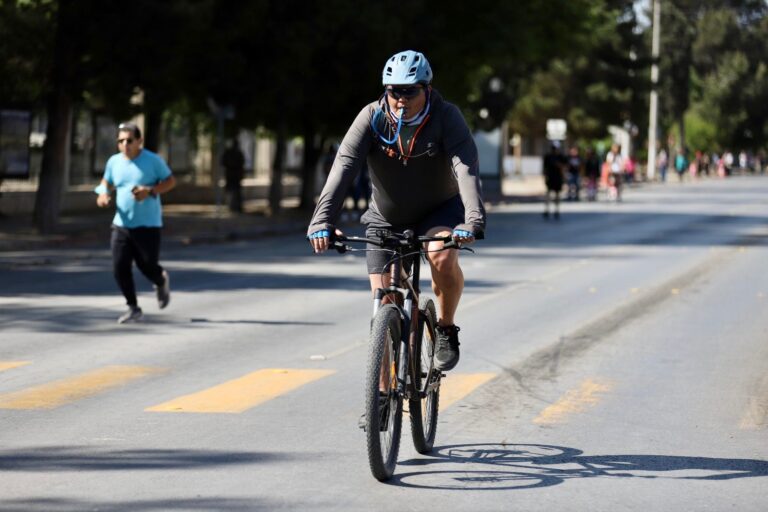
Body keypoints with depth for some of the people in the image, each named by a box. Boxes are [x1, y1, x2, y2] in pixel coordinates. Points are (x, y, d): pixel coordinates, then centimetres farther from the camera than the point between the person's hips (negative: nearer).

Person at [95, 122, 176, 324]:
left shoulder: (153, 160, -7)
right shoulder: (114, 162, 5)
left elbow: (171, 181, -2)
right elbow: (107, 182, 20)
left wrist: (150, 191, -18)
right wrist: (103, 194, -3)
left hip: (148, 225, -4)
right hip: (121, 224, 4)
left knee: (148, 267, -4)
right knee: (120, 268, -4)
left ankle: (161, 281, 33)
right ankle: (133, 308, 10)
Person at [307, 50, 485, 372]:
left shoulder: (446, 117, -22)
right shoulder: (371, 118, -19)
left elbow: (466, 169, -34)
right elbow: (343, 167, -29)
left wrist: (474, 221, -51)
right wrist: (322, 221, -43)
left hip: (438, 210, -2)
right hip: (385, 218, 2)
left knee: (442, 259, -33)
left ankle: (446, 329, -6)